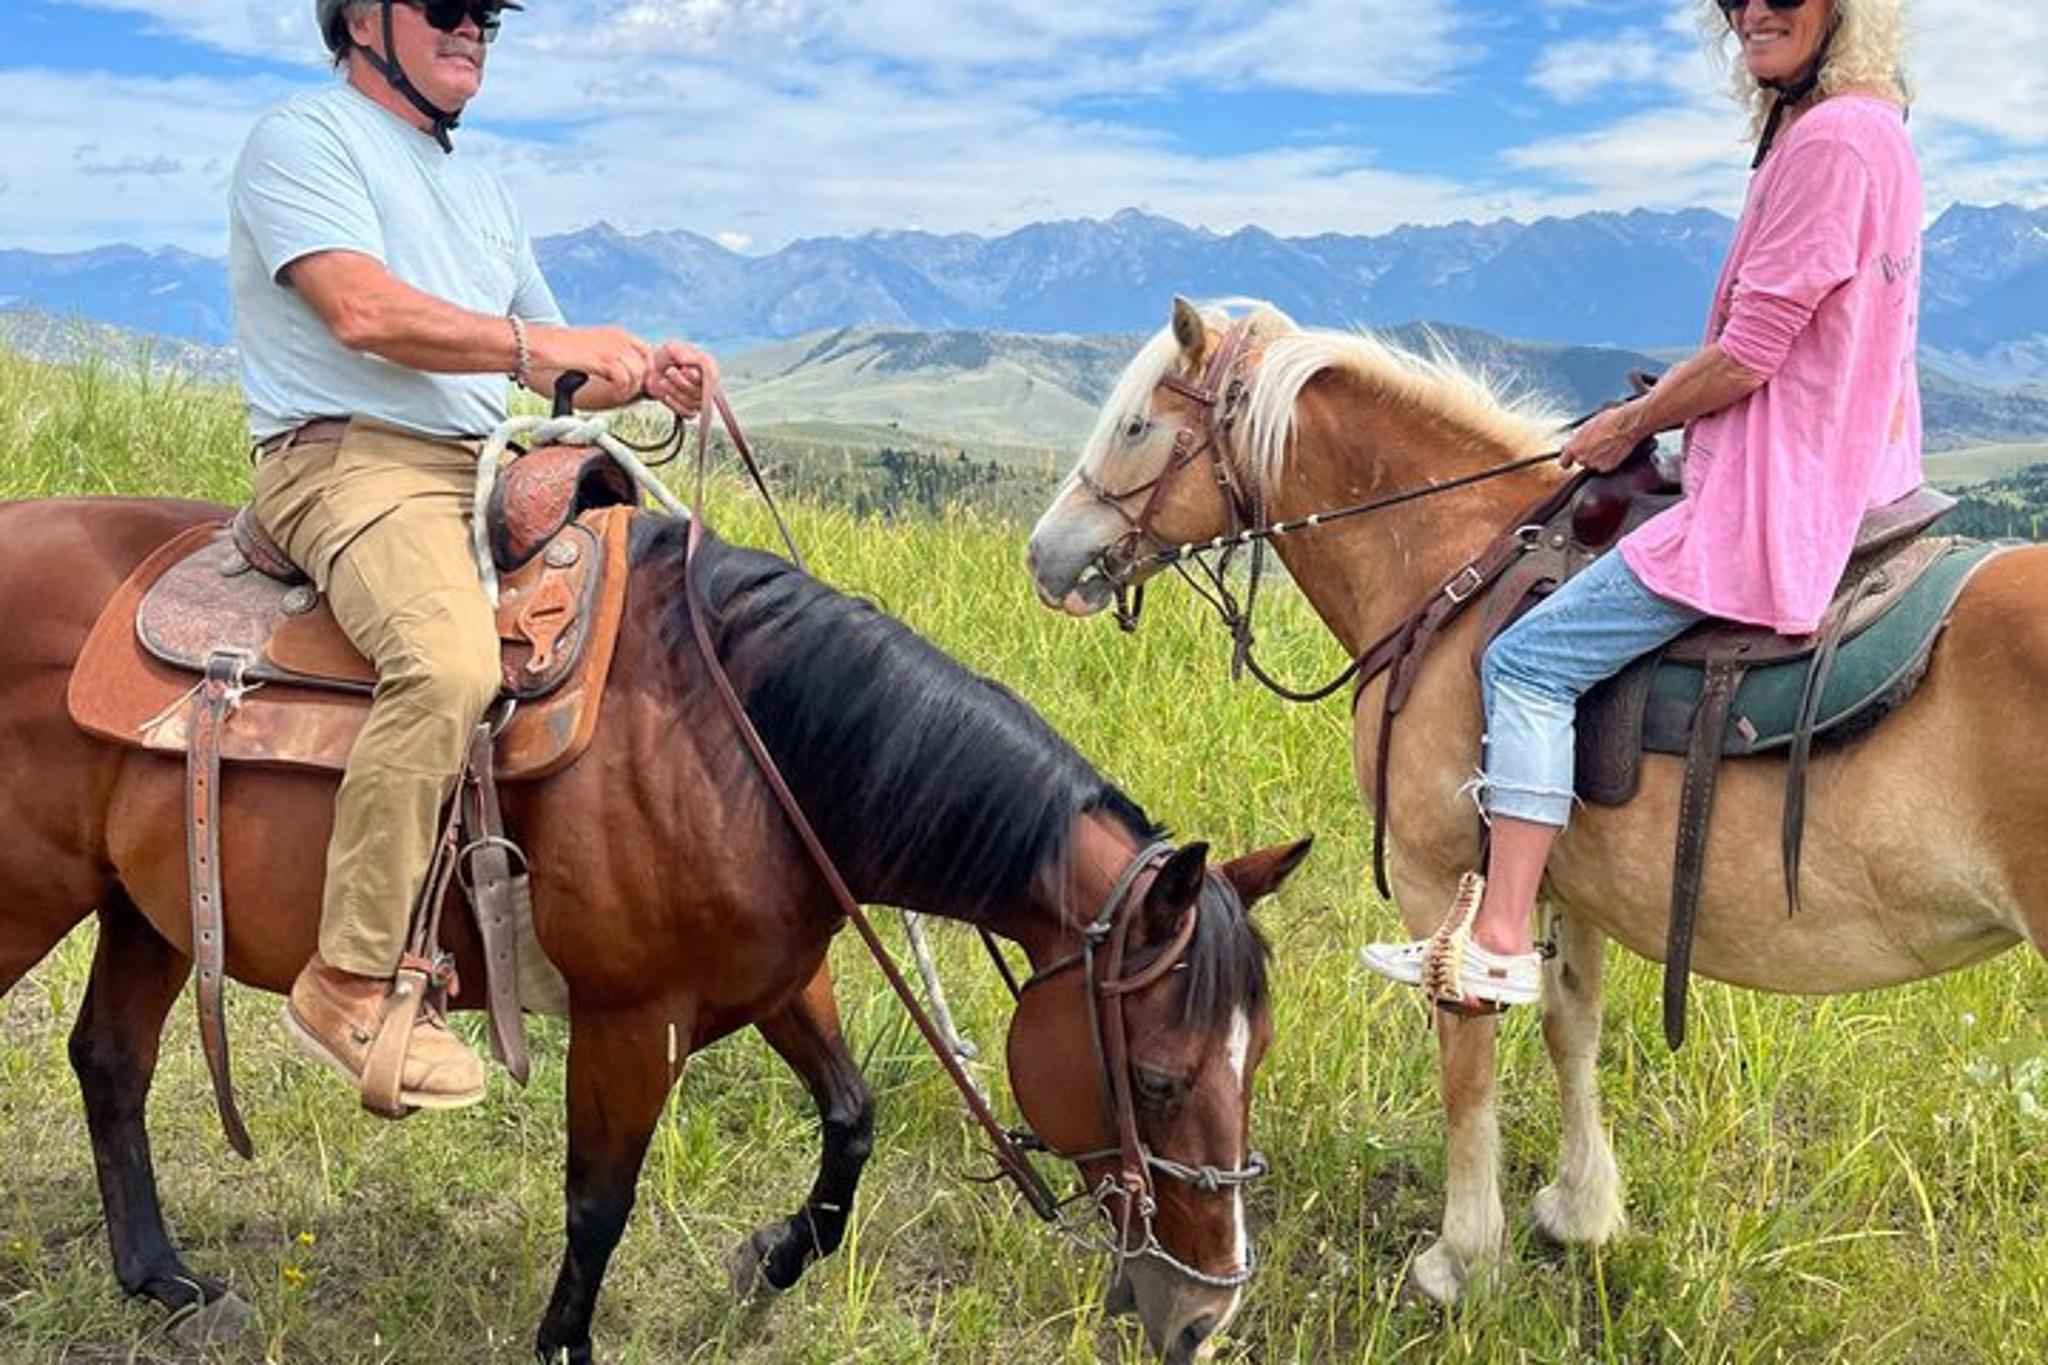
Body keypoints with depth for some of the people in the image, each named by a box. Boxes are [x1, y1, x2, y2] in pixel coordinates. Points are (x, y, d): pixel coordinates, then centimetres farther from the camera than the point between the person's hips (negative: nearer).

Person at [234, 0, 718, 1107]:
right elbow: (364, 310, -16)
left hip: (491, 475, 9)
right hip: (352, 462, -9)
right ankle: (350, 983, -27)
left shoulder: (479, 189, 27)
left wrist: (644, 373, 5)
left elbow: (556, 370, 26)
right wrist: (545, 345, -15)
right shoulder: (304, 137, 2)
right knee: (449, 662, -35)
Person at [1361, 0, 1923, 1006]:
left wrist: (1628, 424, -3)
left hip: (1772, 508, -11)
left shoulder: (1833, 138, -18)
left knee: (1528, 661, -11)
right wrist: (1657, 411, 15)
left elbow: (1746, 358, -19)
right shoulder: (1868, 130, 15)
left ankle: (1498, 942, -11)